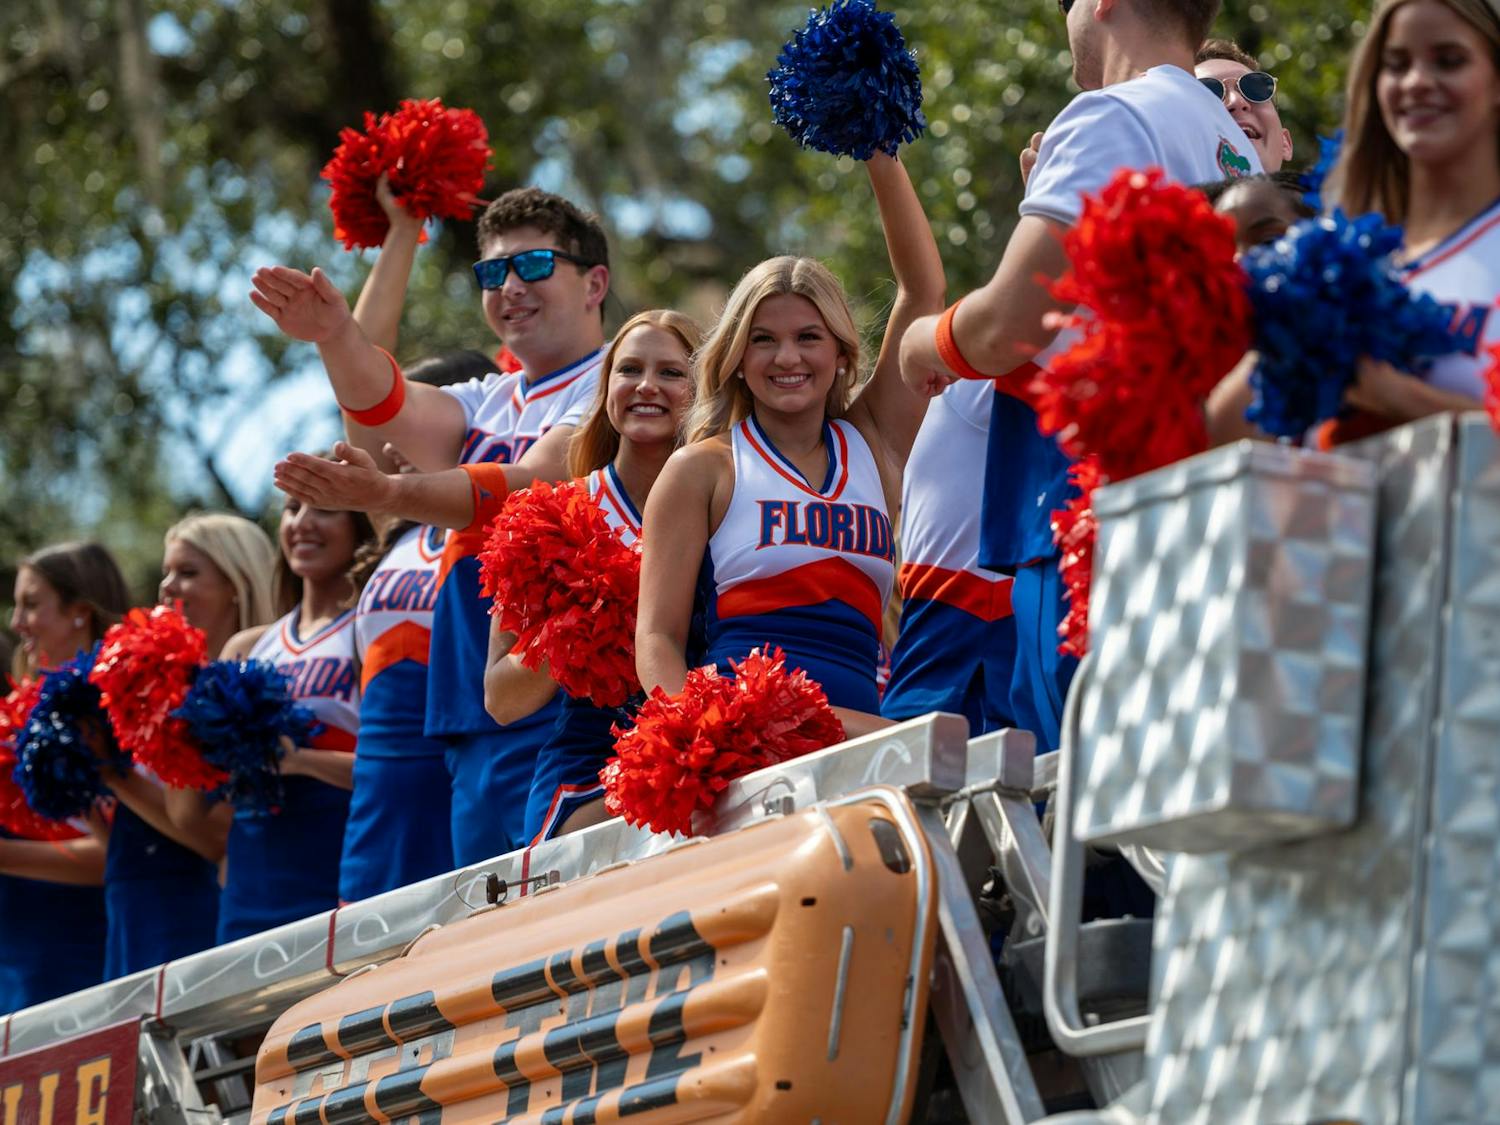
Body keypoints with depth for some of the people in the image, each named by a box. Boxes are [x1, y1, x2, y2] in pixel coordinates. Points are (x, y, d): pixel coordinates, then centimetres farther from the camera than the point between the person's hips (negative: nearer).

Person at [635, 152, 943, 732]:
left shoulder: (874, 444, 21)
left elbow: (922, 290, 18)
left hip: (858, 724, 5)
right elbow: (656, 638, 3)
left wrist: (880, 159, 13)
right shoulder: (703, 469, 12)